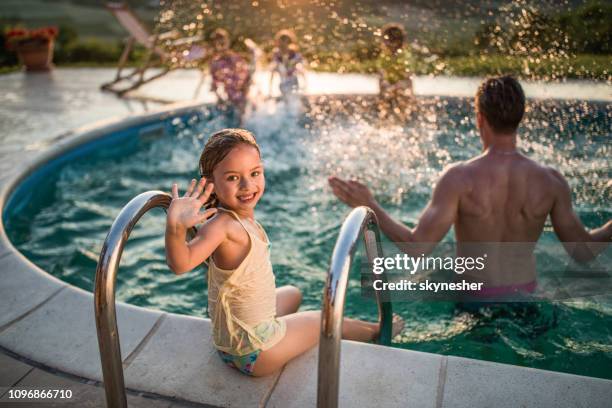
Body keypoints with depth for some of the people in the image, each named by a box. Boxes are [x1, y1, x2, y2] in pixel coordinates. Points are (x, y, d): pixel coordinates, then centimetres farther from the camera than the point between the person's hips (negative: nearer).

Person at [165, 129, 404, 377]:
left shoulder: (241, 217, -9)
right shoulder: (222, 225, -33)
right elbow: (180, 263, -47)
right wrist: (175, 227, -64)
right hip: (252, 354, -7)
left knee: (292, 294, 36)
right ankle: (377, 331, 50)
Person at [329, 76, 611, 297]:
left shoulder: (459, 178, -21)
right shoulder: (550, 181, -10)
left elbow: (417, 247, -24)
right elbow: (584, 251, -2)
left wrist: (370, 206, -17)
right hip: (525, 296, 4)